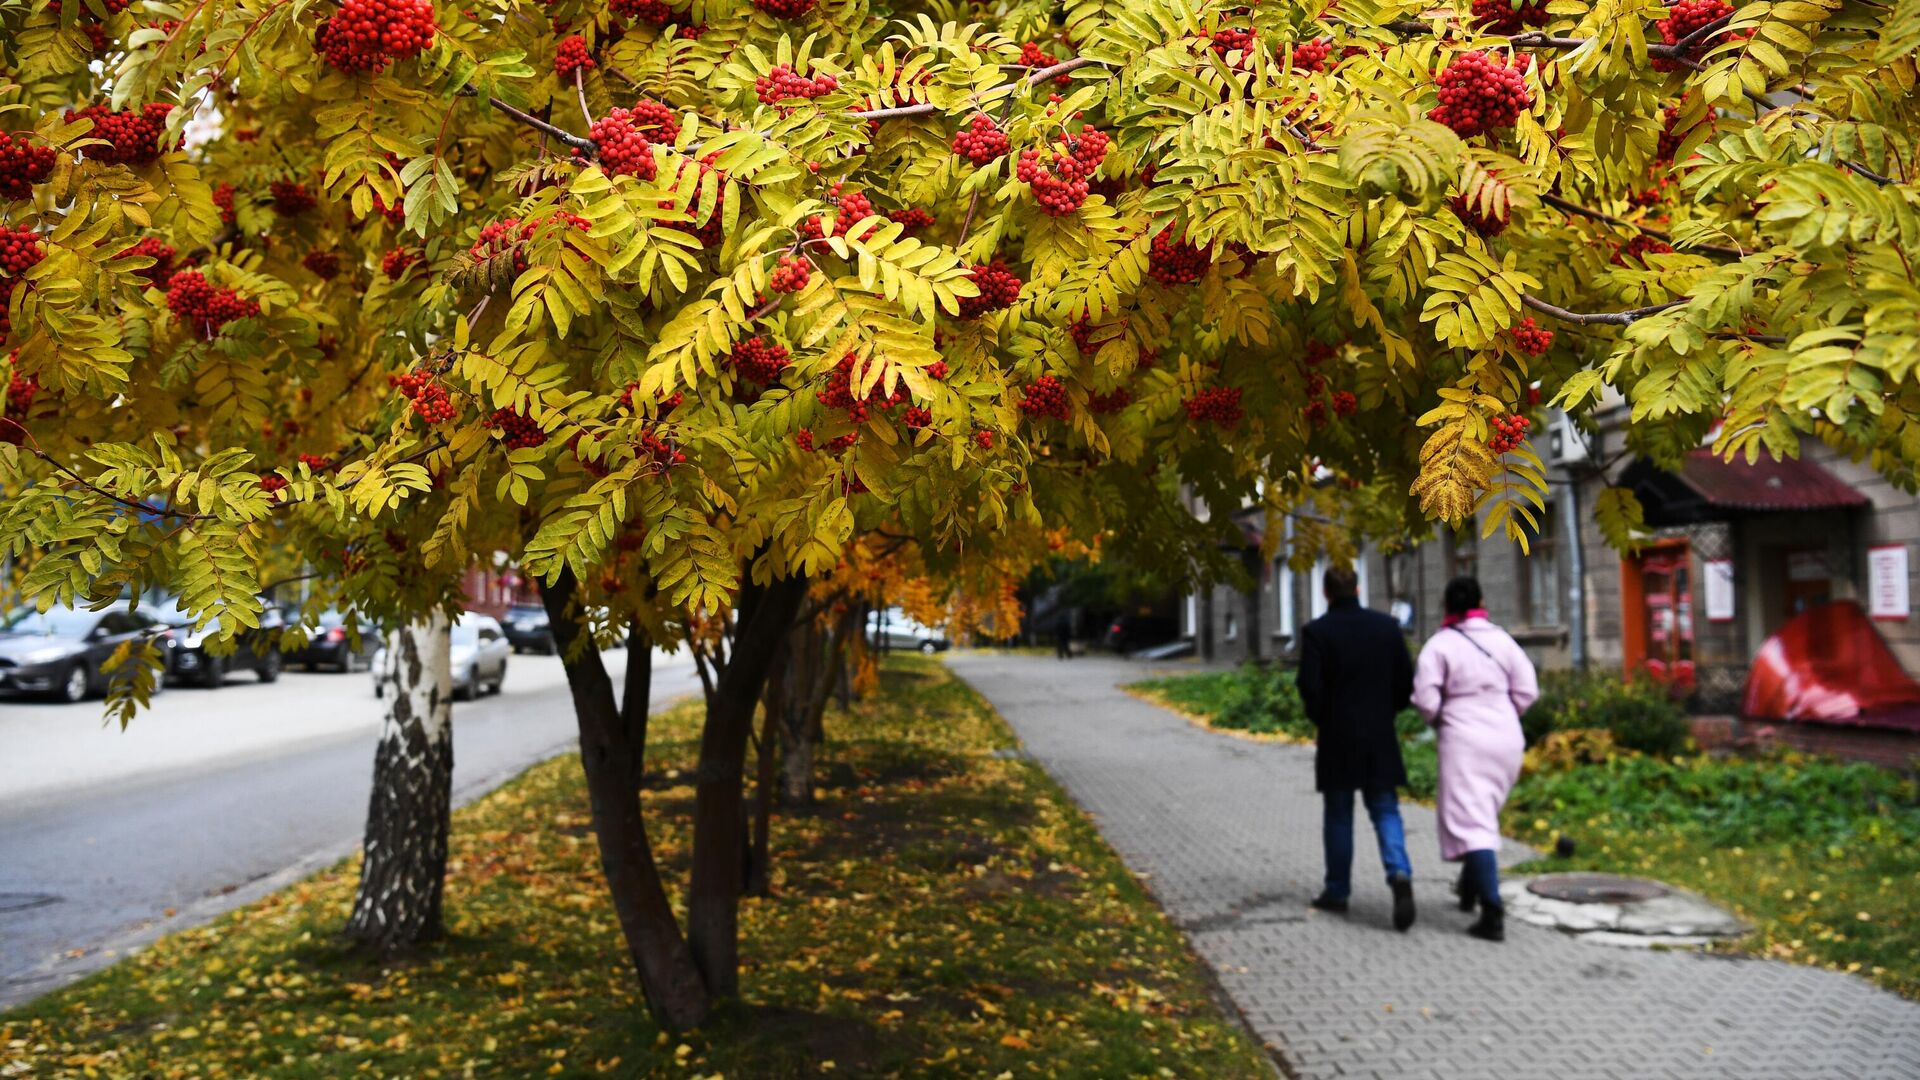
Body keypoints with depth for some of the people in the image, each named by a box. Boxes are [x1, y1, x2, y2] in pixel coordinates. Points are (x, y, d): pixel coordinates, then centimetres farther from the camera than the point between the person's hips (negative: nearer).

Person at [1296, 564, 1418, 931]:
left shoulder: (1316, 632, -9)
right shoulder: (1386, 626, 1)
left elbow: (1310, 686, -13)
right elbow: (1406, 680, 2)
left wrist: (1321, 719, 6)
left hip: (1337, 739, -2)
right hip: (1380, 738, 2)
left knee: (1338, 816, 10)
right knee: (1385, 811, 7)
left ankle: (1337, 891, 18)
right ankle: (1400, 875, -16)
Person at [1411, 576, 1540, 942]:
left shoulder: (1440, 644, -7)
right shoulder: (1502, 639, 4)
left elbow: (1425, 698, -12)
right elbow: (1527, 691, 1)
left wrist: (1438, 720, 8)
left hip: (1464, 740, -5)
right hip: (1507, 738, 5)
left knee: (1470, 821, -6)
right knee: (1483, 814, 24)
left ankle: (1493, 912, -16)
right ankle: (1470, 887, 38)